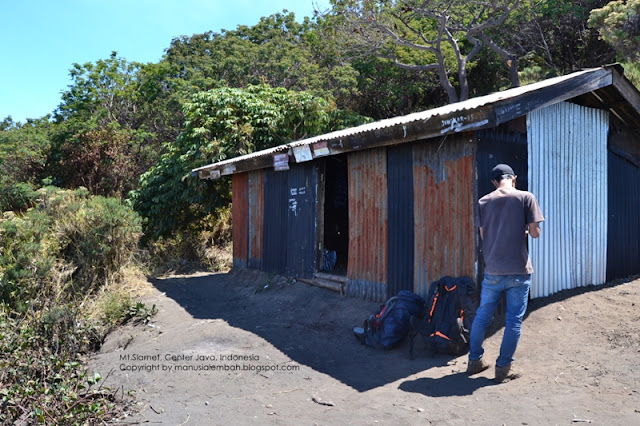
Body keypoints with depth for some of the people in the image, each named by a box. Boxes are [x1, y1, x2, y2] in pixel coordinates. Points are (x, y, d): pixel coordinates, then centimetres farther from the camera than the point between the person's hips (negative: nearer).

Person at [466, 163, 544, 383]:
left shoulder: (484, 202, 3)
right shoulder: (526, 197, -4)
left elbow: (483, 235, 6)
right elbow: (535, 232, -6)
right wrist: (525, 231, 14)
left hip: (492, 271, 3)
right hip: (519, 271, -2)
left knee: (482, 315, 15)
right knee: (513, 320, 8)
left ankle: (475, 360, 25)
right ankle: (503, 367, 15)